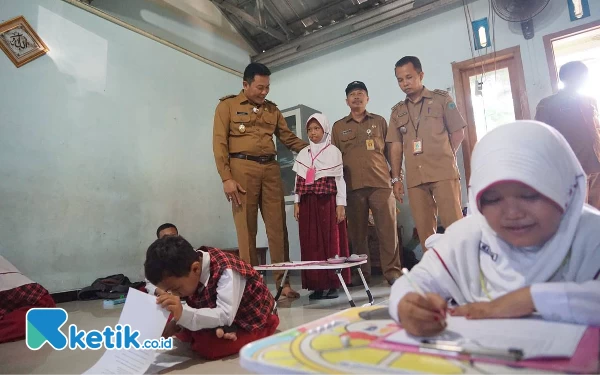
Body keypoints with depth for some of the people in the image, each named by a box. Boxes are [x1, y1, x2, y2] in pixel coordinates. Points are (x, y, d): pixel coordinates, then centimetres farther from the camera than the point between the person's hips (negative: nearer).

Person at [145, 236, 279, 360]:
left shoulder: (227, 271, -34)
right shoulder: (189, 274, -11)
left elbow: (226, 316, -40)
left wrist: (183, 314, -50)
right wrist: (175, 323, -22)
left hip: (255, 322, -8)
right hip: (222, 318, 8)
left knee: (208, 347, -29)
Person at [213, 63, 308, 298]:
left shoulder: (272, 109, 21)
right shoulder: (227, 106, 7)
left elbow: (288, 137, 19)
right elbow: (219, 143, -1)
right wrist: (226, 178, -10)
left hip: (271, 168, 4)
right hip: (242, 167, -4)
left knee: (278, 226, 1)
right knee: (246, 228, -3)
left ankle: (283, 281, 9)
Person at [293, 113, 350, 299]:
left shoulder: (333, 151, 4)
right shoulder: (303, 153, 15)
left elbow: (340, 178, 0)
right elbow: (298, 180, 13)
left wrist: (340, 204, -7)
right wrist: (296, 202, 6)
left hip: (328, 200, -3)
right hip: (308, 202, 4)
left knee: (332, 242, -2)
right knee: (311, 243, 3)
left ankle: (332, 284, 6)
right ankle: (316, 284, 10)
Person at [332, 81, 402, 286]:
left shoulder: (380, 121, 15)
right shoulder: (338, 127, 14)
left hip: (381, 183, 0)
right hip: (353, 186, 1)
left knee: (387, 229, -4)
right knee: (357, 231, 4)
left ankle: (392, 271, 4)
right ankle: (361, 272, 14)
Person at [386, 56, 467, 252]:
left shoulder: (441, 99, 8)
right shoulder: (397, 111, 15)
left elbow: (458, 132, 8)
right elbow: (395, 146, 11)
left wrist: (445, 157, 6)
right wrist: (396, 179, 6)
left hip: (443, 173, -3)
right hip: (415, 178, 3)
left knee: (454, 224, -6)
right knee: (424, 230, 5)